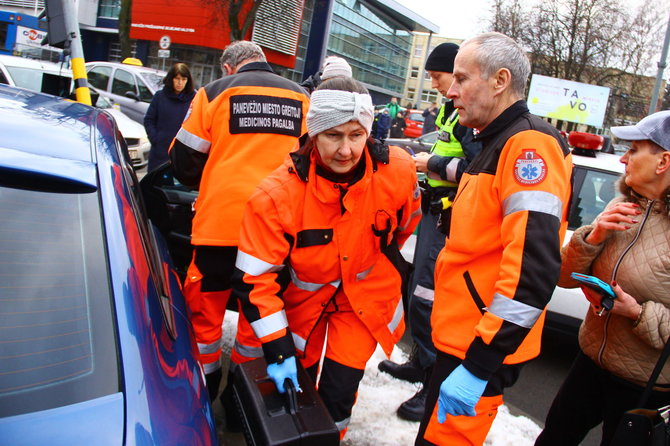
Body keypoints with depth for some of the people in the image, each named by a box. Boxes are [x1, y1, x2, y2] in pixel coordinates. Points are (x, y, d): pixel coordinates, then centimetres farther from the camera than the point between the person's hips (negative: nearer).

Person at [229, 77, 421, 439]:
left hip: (365, 294, 1)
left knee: (338, 392, 0)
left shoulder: (398, 170, -23)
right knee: (295, 387, 16)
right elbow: (254, 276, -23)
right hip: (301, 295, 0)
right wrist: (276, 349, -24)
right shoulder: (279, 193, -30)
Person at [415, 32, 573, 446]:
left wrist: (480, 363, -27)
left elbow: (532, 268, -28)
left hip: (482, 349, -10)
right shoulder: (497, 144, 16)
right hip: (461, 337, 10)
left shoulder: (529, 144, -18)